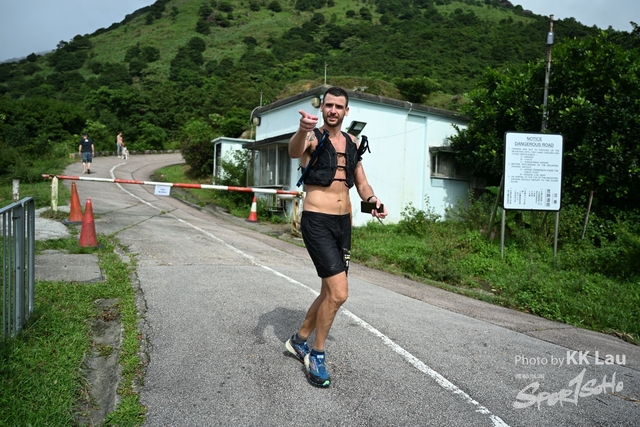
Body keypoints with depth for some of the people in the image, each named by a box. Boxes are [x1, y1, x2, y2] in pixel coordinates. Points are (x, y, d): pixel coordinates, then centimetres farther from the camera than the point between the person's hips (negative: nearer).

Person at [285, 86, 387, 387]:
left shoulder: (352, 143, 12)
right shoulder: (313, 137, -7)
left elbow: (361, 183, 18)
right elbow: (294, 151, -31)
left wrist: (372, 200, -3)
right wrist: (302, 131, -53)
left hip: (343, 222, 7)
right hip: (317, 223, -7)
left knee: (330, 292, 15)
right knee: (339, 293, -14)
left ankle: (299, 340, 37)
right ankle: (317, 355, 9)